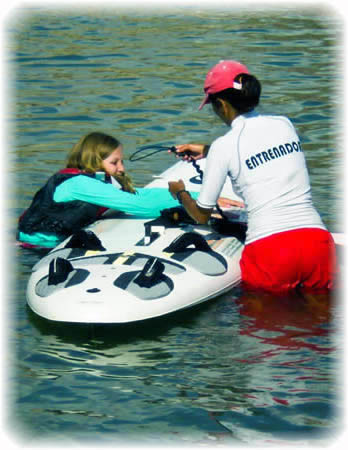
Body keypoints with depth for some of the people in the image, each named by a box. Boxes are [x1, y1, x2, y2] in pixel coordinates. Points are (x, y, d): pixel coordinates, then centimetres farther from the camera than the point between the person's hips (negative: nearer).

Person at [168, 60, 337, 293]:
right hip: (317, 240, 5)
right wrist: (207, 151, 44)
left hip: (269, 249, -4)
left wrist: (180, 193, 29)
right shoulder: (285, 124, 13)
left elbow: (201, 215, 8)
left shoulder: (224, 147, -2)